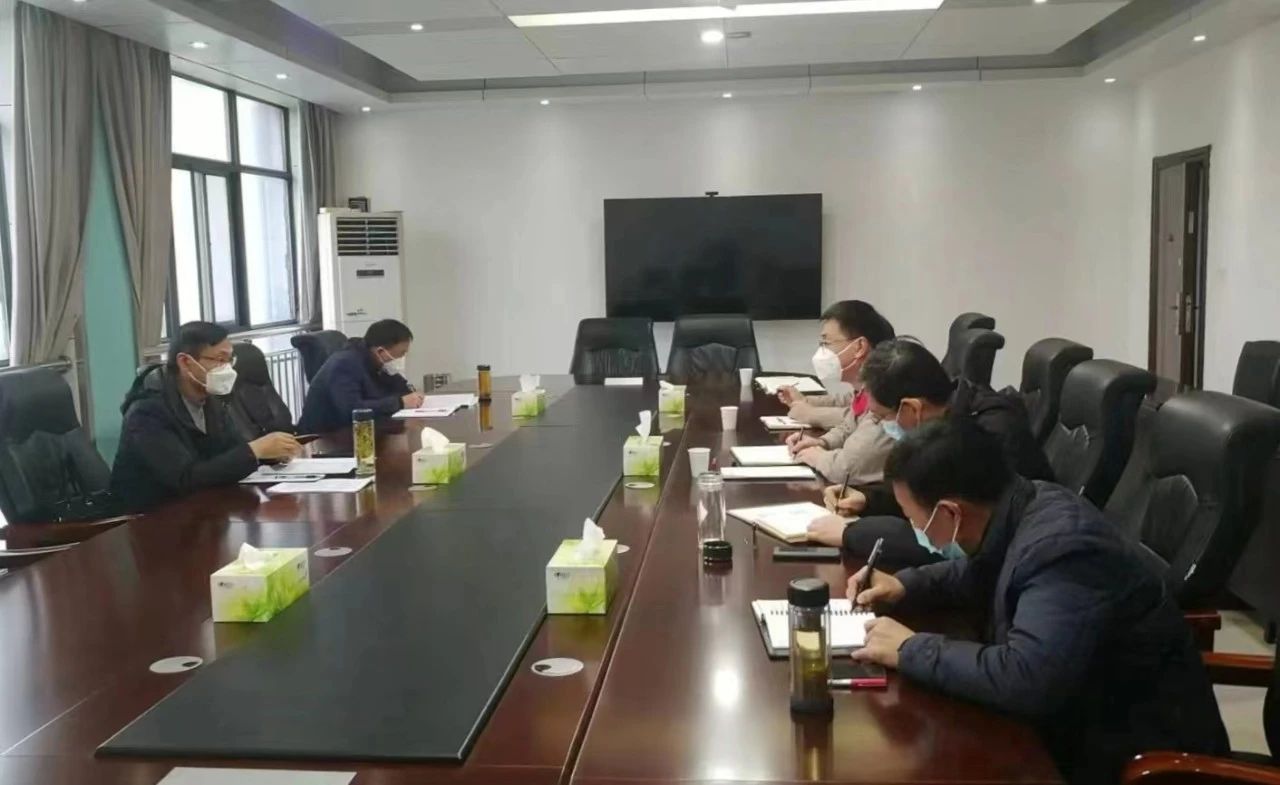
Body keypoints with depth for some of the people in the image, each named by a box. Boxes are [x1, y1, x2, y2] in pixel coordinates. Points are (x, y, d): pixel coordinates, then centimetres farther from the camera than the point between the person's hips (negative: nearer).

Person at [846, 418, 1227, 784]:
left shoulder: (1062, 549, -30)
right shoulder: (1022, 507, -3)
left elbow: (1024, 681, -41)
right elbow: (986, 573, 19)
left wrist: (911, 650, -28)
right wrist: (906, 585, 4)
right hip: (1083, 721, 8)